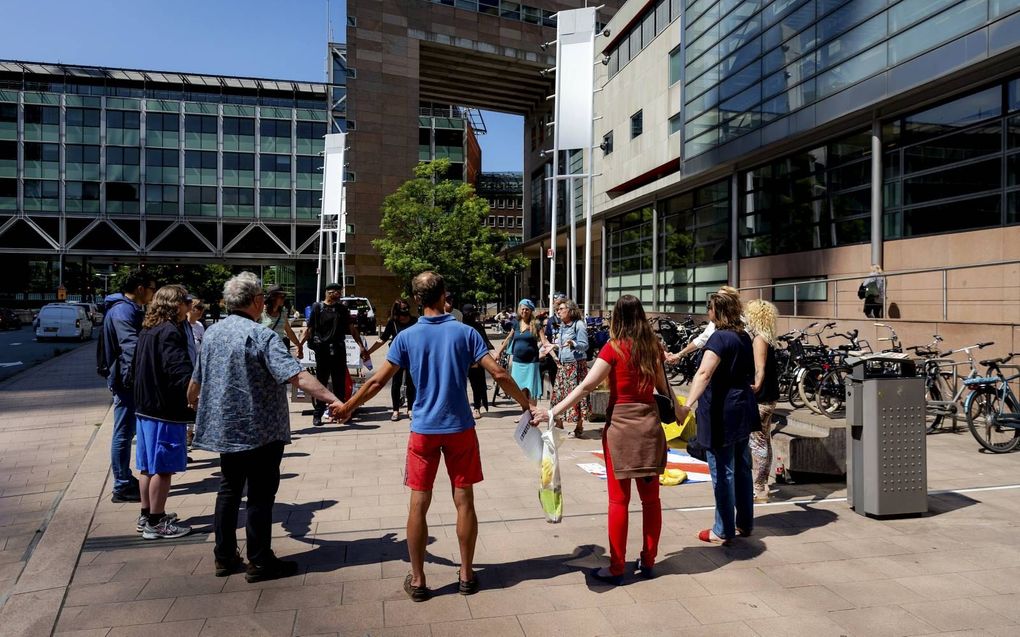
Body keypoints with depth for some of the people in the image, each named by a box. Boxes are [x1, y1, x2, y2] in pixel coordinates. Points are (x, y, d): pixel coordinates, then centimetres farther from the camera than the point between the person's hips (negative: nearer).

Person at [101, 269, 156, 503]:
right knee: (123, 433, -2)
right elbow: (132, 346, -29)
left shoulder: (131, 309, 16)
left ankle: (126, 480, 28)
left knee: (126, 432, 17)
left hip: (131, 380, 10)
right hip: (127, 381, -10)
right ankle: (122, 487, 6)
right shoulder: (122, 311, -17)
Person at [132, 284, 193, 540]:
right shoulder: (170, 332, -17)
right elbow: (182, 373, -27)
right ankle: (156, 523, 7)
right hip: (166, 410, -9)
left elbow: (137, 369, 20)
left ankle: (146, 515, 27)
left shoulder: (146, 331, 12)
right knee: (163, 468, 0)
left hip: (146, 407, 9)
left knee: (148, 466, 16)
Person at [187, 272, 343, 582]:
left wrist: (192, 401, 38)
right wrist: (334, 400, -36)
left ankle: (225, 557, 25)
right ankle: (259, 562, 11)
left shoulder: (212, 333, 5)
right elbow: (297, 376, -31)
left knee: (229, 490, 17)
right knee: (260, 495, 3)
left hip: (222, 428, 7)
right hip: (260, 430, -7)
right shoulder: (262, 336, -18)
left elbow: (196, 379, 17)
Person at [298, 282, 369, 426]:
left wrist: (361, 346, 6)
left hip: (339, 350, 3)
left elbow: (352, 329, 12)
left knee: (340, 383, 7)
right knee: (321, 382, 2)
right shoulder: (318, 308, 2)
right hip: (322, 350, -3)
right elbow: (309, 329, -2)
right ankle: (318, 414, 8)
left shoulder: (342, 309, 12)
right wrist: (300, 343, -14)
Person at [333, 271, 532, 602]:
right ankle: (466, 575, 20)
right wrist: (527, 405, 3)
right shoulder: (465, 332, -4)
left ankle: (417, 580, 15)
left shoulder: (407, 337, -3)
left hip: (423, 430, 0)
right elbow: (499, 374, -8)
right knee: (464, 502, 10)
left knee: (419, 505, 7)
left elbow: (378, 380, -1)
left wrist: (347, 407, 13)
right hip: (460, 428, 0)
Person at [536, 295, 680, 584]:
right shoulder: (652, 347, 4)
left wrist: (553, 412, -20)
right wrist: (678, 412, 29)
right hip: (650, 424, 5)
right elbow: (663, 387, 13)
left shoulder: (614, 348, -10)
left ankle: (616, 568, 10)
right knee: (650, 497, 13)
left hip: (620, 425, -5)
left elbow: (586, 387, -18)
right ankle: (648, 561, 24)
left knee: (619, 499, 3)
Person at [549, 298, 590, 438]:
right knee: (559, 393, 9)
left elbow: (585, 345, -15)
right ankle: (559, 424, 18)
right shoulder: (562, 326, 13)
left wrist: (572, 343, -29)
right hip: (562, 364, 8)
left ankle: (579, 427, 3)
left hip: (576, 364, -8)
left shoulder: (579, 325, -10)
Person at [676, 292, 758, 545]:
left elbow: (704, 374, -32)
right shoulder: (744, 337, 9)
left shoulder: (720, 338, -17)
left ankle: (723, 531, 8)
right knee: (741, 467, 16)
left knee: (722, 470, -1)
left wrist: (687, 405, -41)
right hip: (743, 408, 9)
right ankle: (745, 523, 27)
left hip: (722, 412, -9)